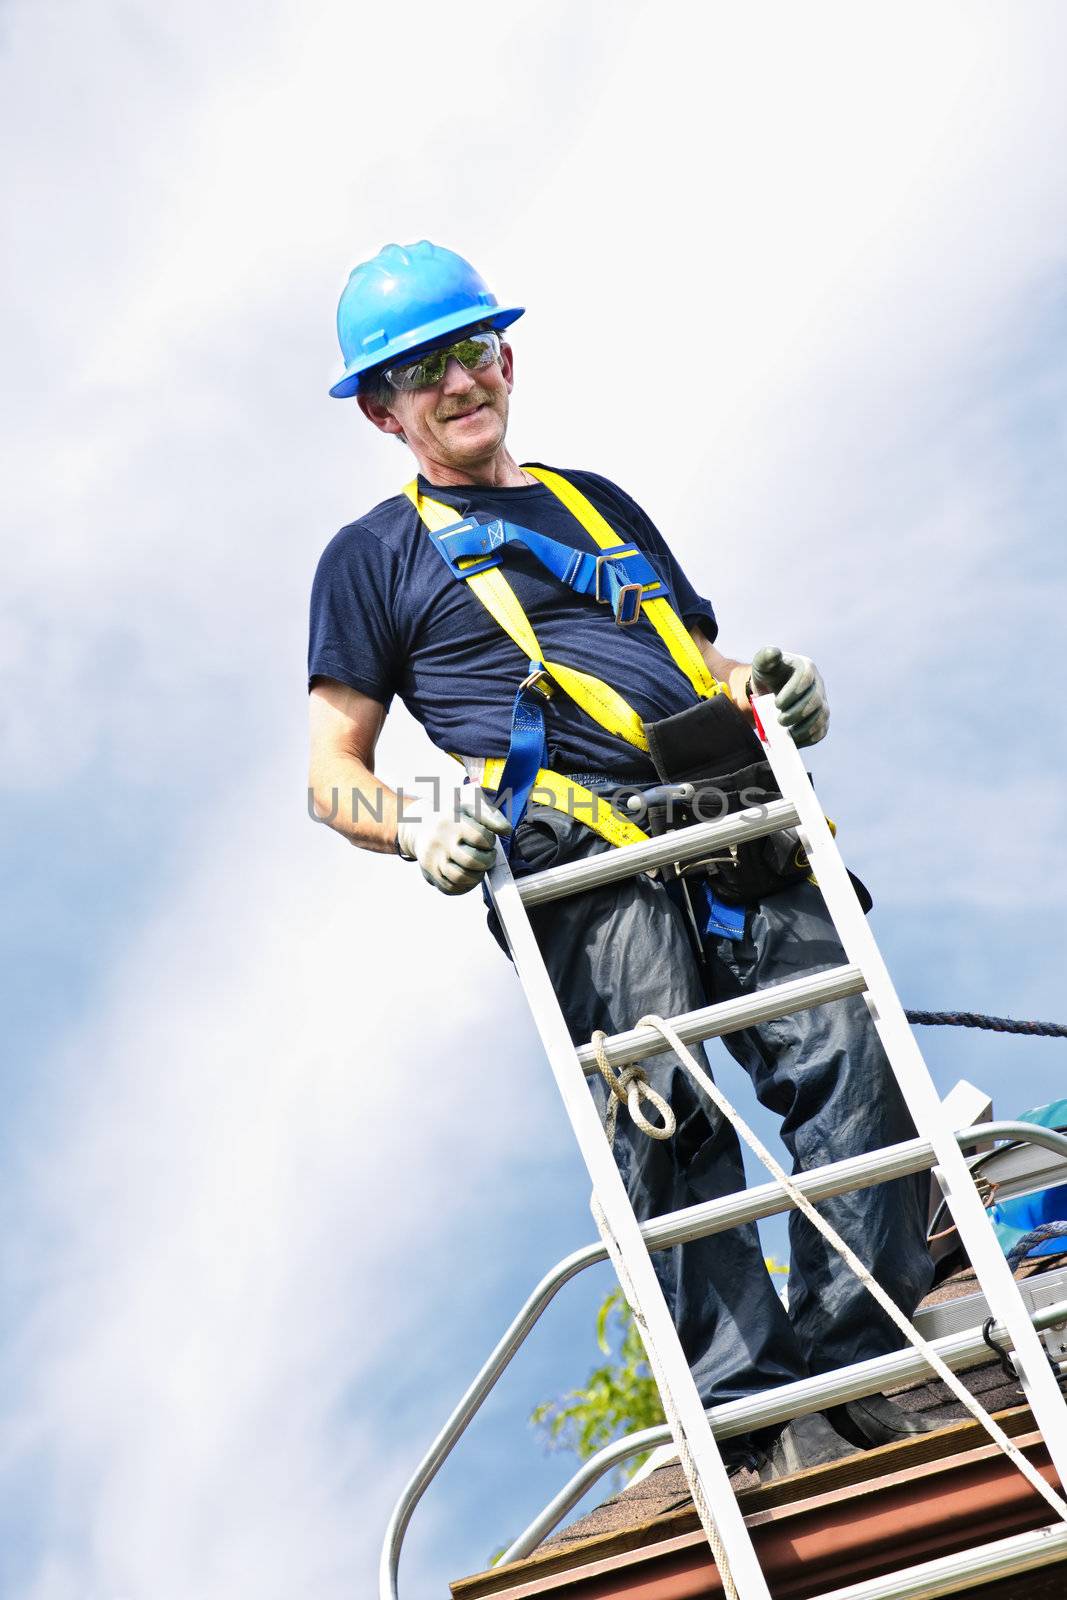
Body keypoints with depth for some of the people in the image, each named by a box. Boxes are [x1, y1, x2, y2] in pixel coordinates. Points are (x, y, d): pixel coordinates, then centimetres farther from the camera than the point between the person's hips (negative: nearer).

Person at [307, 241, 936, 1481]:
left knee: (850, 1058, -15)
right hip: (576, 847, -4)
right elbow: (332, 774, 13)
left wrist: (767, 685, 9)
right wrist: (419, 829, -9)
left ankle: (852, 1367, -9)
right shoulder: (373, 556, 19)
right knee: (667, 1103, -21)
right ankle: (751, 1408, -20)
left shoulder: (599, 505, 33)